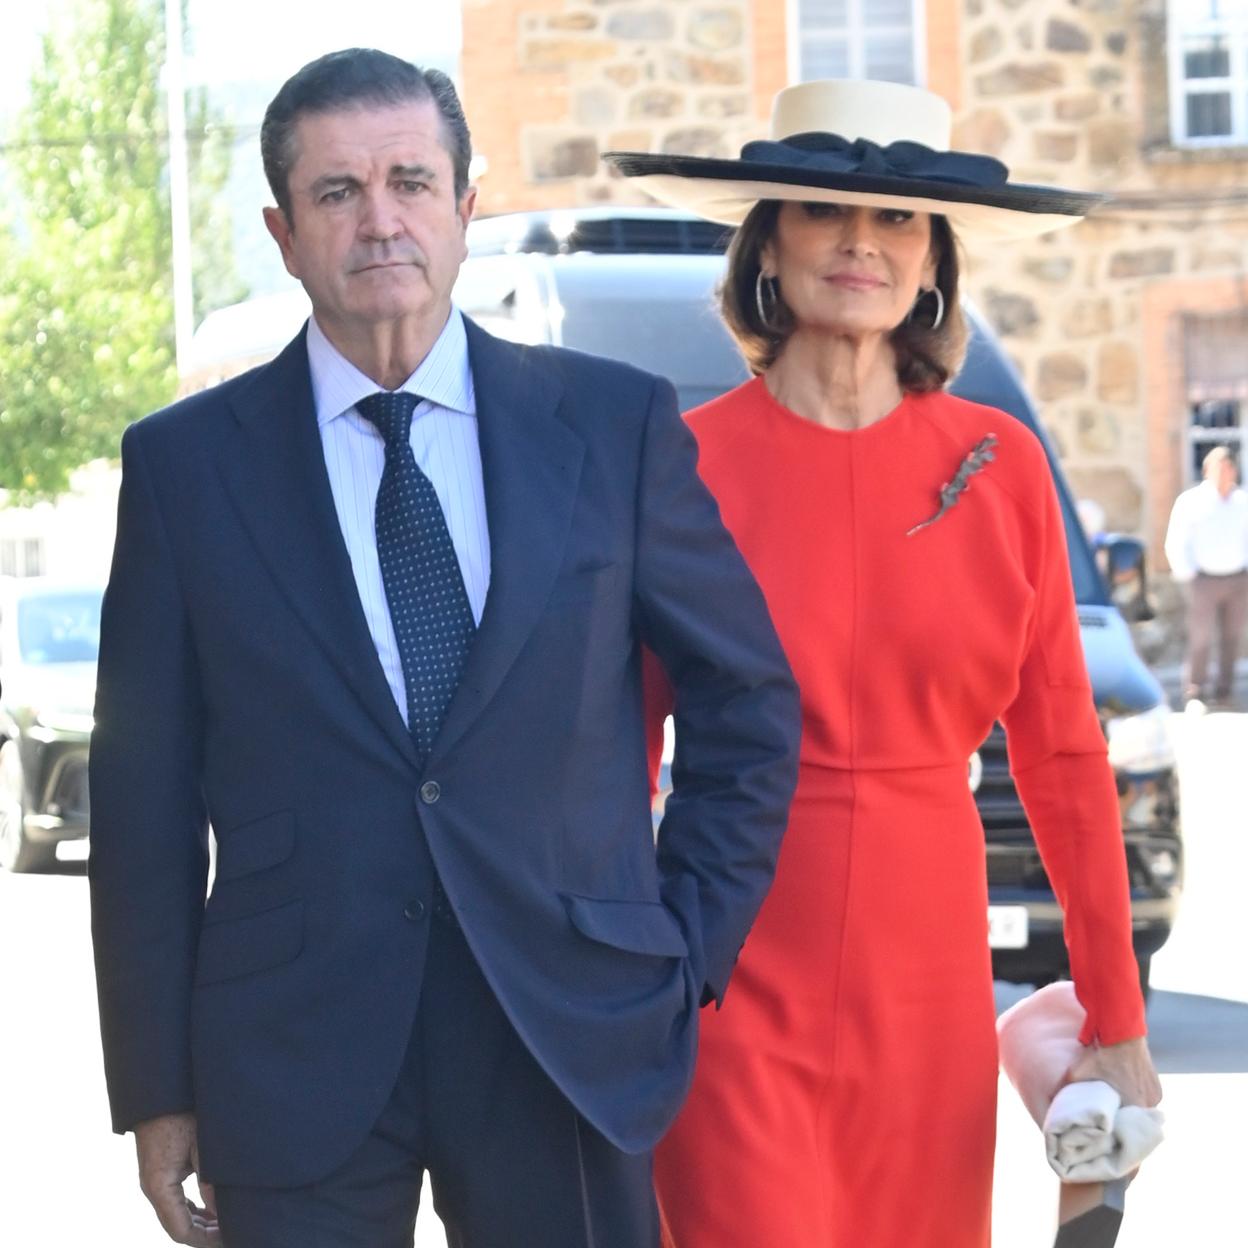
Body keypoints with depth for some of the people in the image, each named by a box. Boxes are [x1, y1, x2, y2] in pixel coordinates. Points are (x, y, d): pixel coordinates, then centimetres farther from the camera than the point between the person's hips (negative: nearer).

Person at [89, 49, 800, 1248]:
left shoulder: (615, 423, 4)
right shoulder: (186, 463, 3)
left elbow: (749, 700, 12)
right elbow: (144, 799, 3)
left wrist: (688, 955, 6)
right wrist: (156, 1092, 0)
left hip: (573, 1045, 1)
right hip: (294, 1064, 0)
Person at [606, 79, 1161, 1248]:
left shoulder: (999, 466, 3)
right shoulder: (684, 464, -5)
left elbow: (1063, 755, 6)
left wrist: (1118, 1022, 5)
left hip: (927, 986, 3)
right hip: (737, 985, -3)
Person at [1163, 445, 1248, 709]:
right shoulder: (1190, 502, -3)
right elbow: (1176, 544, 1)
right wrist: (1187, 575, -5)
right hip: (1205, 579, -3)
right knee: (1200, 638, -7)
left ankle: (1224, 692, 15)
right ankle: (1194, 692, 0)